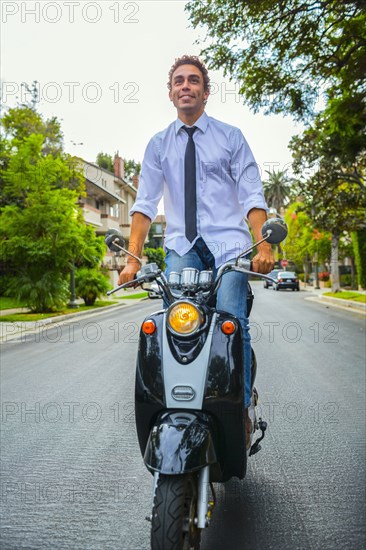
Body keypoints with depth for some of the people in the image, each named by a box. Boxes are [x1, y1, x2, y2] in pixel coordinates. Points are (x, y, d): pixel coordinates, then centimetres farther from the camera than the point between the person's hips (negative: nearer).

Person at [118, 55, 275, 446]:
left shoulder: (230, 137, 9)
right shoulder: (159, 144, 15)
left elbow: (252, 197, 1)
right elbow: (145, 203, 7)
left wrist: (263, 246, -15)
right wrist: (133, 257, -5)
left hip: (228, 244, -1)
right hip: (182, 246, 2)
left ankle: (240, 408, -7)